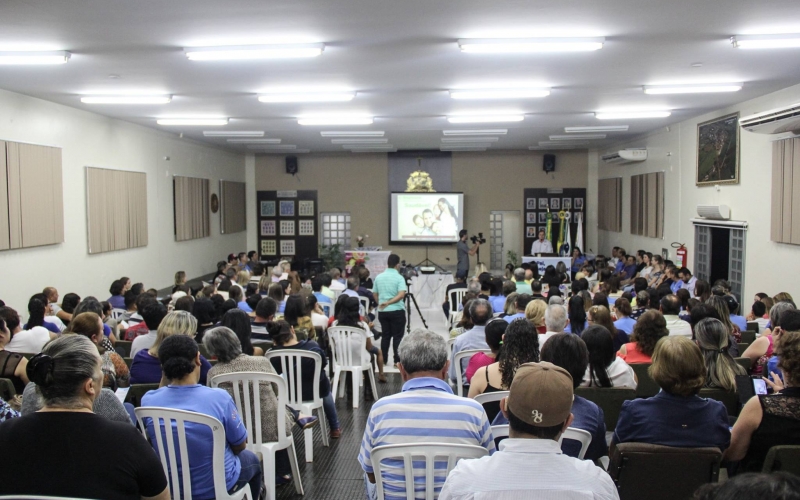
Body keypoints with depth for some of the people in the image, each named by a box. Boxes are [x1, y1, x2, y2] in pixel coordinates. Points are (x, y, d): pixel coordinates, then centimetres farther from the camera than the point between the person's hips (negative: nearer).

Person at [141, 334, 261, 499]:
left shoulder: (148, 401, -19)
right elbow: (240, 446, -11)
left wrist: (165, 376, -1)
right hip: (216, 487, -3)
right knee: (251, 458, 29)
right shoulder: (219, 397, -26)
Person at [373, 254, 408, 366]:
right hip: (397, 311, -5)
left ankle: (383, 360, 15)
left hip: (382, 311, 5)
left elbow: (375, 295, 15)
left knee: (385, 336, 12)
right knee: (397, 336, 1)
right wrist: (389, 302, -20)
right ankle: (397, 361, 2)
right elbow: (401, 295, -22)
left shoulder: (378, 277, 6)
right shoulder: (399, 278, -9)